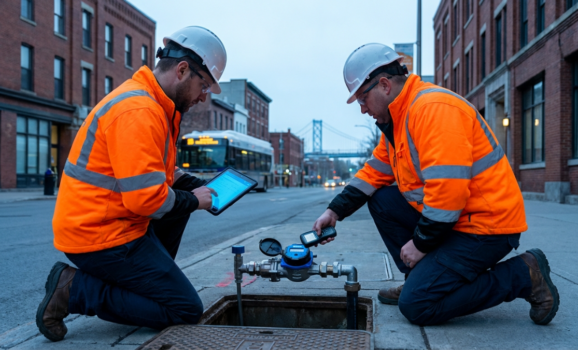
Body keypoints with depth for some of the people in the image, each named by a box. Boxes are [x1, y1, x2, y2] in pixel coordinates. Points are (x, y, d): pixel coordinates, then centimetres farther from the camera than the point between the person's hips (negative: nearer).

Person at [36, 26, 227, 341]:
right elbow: (145, 198, -26)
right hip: (100, 236, -10)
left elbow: (159, 172, 20)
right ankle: (75, 289, -6)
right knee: (187, 310, -6)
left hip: (96, 222, 10)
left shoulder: (154, 104, 11)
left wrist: (201, 188, 7)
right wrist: (193, 200, -8)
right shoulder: (138, 111, -22)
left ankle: (149, 281, 17)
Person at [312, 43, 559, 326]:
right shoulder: (398, 118, 11)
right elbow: (373, 173, 16)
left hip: (485, 224, -10)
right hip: (448, 218, 10)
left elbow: (447, 189, -27)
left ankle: (523, 276, -3)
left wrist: (421, 243, -17)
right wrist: (335, 211, 8)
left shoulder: (434, 108, -21)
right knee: (380, 200, 8)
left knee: (416, 306, -13)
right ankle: (420, 278, 13)